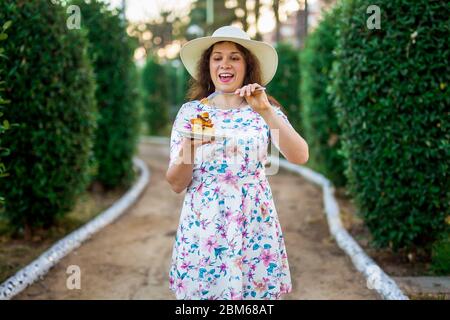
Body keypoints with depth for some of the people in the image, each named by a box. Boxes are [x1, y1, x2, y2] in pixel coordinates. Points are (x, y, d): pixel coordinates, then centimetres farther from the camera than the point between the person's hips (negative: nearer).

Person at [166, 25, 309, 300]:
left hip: (255, 228, 0)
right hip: (202, 228, 0)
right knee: (201, 290, 7)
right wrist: (189, 149, -20)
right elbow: (176, 184, -1)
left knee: (257, 290, 6)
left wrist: (266, 112, -24)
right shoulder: (191, 111, 2)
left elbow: (300, 157, -14)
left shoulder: (266, 109, 2)